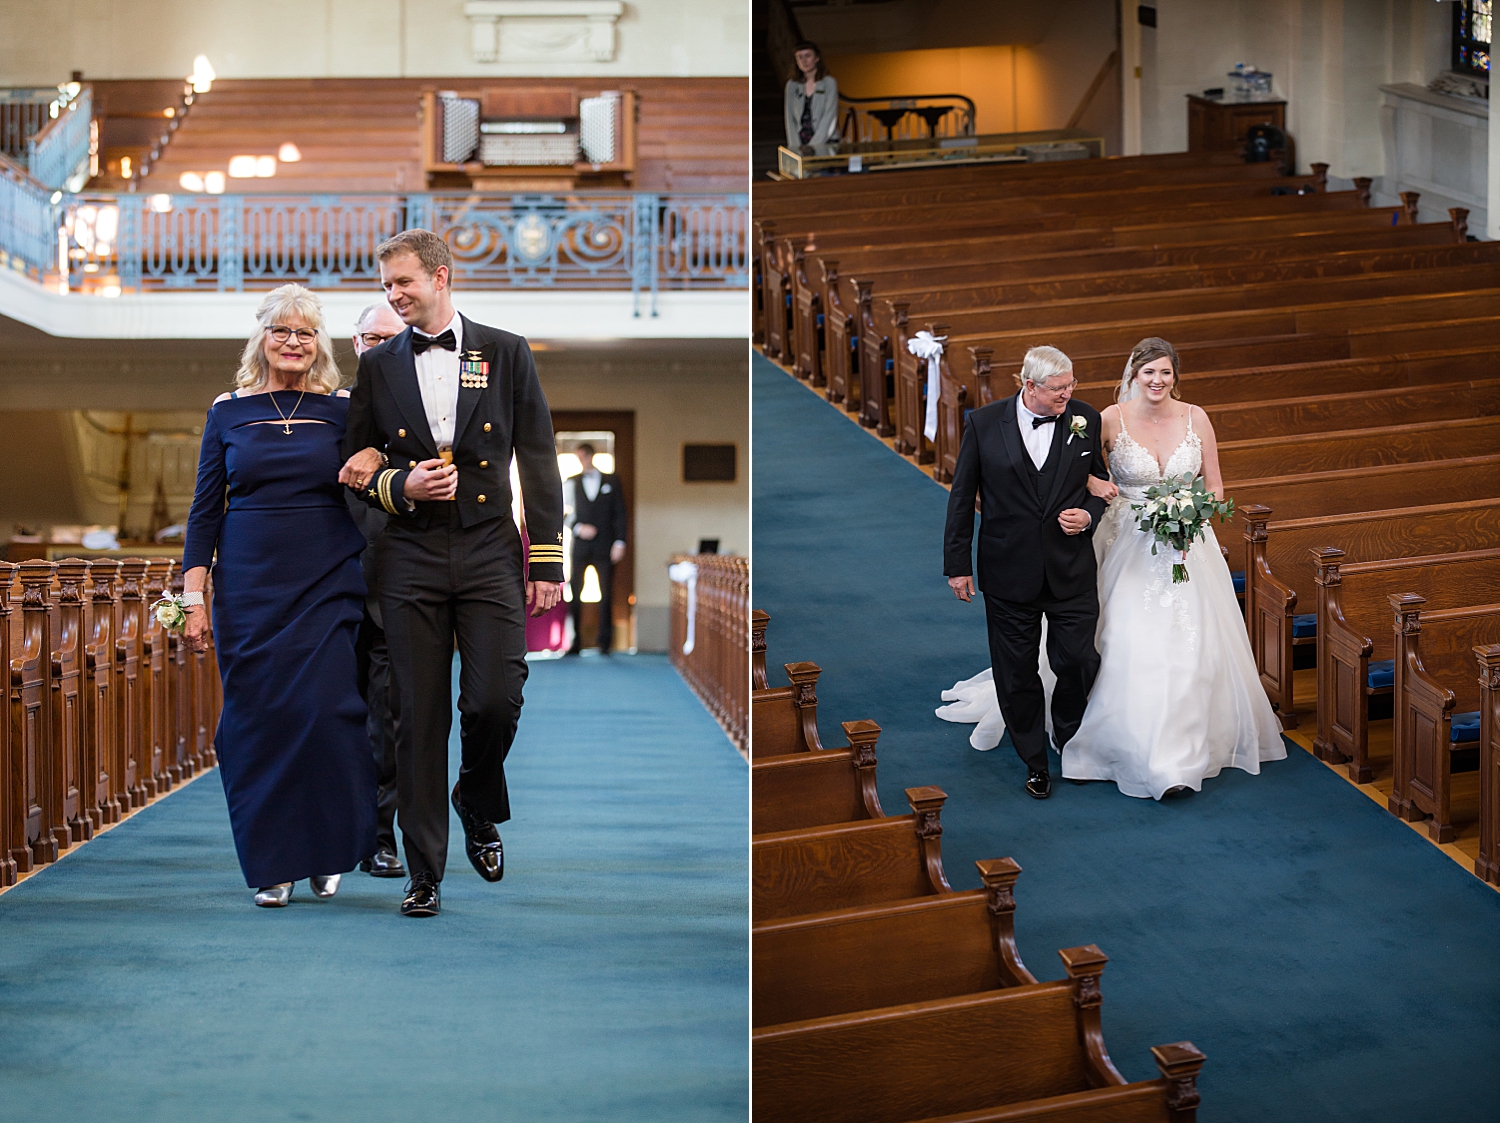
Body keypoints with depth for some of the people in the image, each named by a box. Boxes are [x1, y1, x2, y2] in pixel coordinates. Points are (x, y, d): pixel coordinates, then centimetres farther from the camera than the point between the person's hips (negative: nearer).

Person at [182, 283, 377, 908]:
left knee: (326, 710, -11)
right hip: (249, 590, 1)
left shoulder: (342, 411, 5)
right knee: (257, 718, 0)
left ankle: (326, 853, 9)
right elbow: (205, 510, 6)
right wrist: (194, 597, 0)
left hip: (328, 586, -1)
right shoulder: (228, 413, 7)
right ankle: (273, 863, 12)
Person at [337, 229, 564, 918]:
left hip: (489, 553, -1)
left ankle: (479, 811, 22)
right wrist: (400, 486, -9)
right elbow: (355, 467, 14)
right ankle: (424, 871, 9)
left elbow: (538, 461, 5)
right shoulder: (377, 365, 10)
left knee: (494, 701, -10)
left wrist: (546, 560, 0)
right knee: (420, 717, 1)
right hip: (411, 558, 1)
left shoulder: (506, 354, 6)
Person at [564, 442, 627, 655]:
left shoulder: (611, 481, 9)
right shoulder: (571, 483, 11)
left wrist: (619, 542, -3)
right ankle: (576, 642, 2)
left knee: (606, 596, -2)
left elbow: (620, 513, 6)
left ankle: (605, 642, 4)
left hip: (604, 547, -1)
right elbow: (565, 513, 9)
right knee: (575, 595, -4)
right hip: (580, 547, 1)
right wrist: (578, 528, -10)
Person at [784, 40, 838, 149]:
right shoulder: (792, 85, 13)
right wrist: (796, 145, -4)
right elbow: (790, 119, 9)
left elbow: (829, 118, -5)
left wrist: (813, 145, -13)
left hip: (826, 142, -3)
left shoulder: (829, 83, 2)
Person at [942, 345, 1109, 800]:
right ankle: (1035, 762, 25)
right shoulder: (984, 423, -6)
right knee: (1017, 674, 8)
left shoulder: (1085, 420, -2)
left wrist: (1089, 515, -10)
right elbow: (962, 498, 0)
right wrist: (957, 564, 0)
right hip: (1009, 571, 0)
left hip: (1071, 570, 1)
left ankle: (1069, 738, 31)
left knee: (1078, 662, 0)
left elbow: (1101, 484, 12)